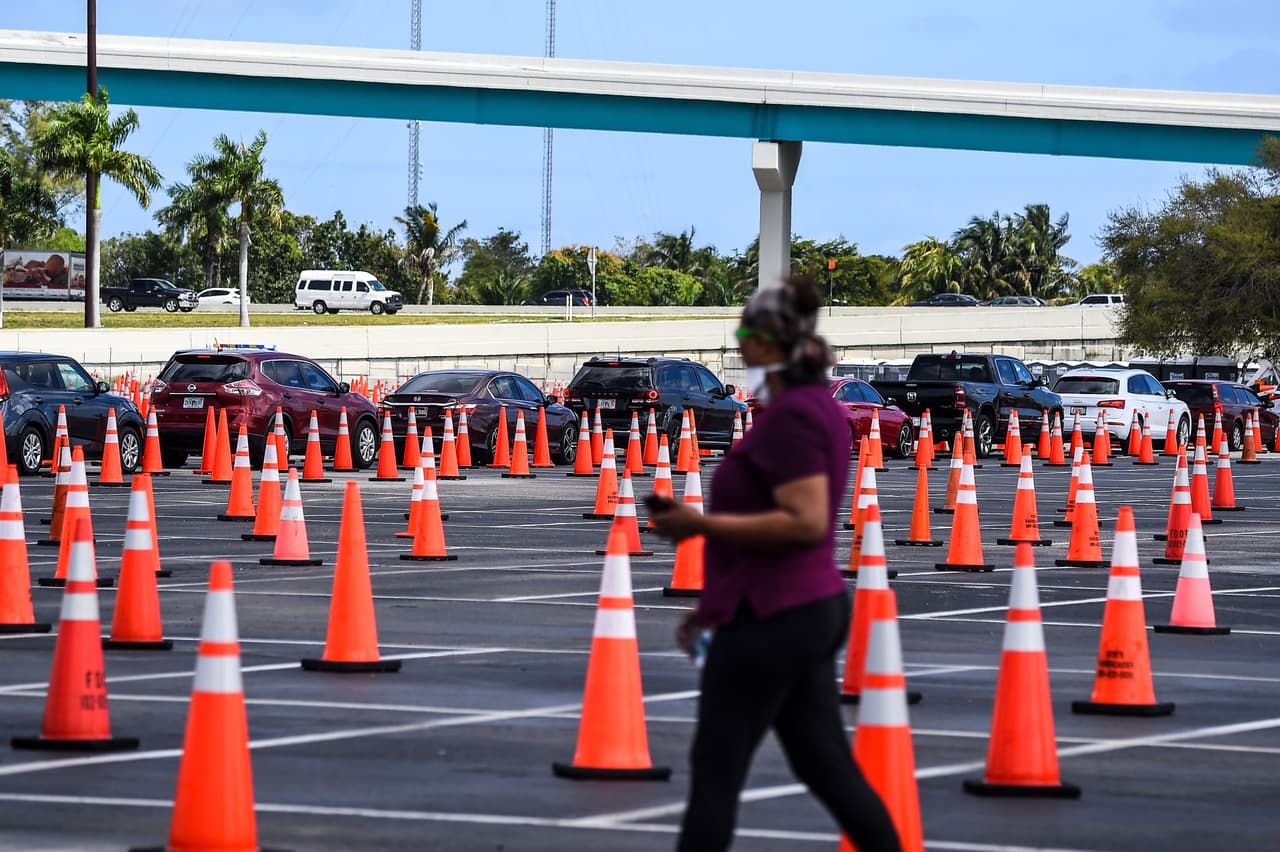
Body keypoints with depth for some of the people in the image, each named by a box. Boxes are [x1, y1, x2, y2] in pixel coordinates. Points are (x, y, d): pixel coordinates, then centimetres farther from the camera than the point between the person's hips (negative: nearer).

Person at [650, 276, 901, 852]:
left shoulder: (789, 416, -16)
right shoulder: (817, 408, 15)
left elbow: (804, 523, -26)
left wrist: (702, 524, -21)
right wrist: (715, 604, 21)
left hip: (770, 620, -10)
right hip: (811, 609, 10)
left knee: (715, 772, -2)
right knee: (826, 766, 11)